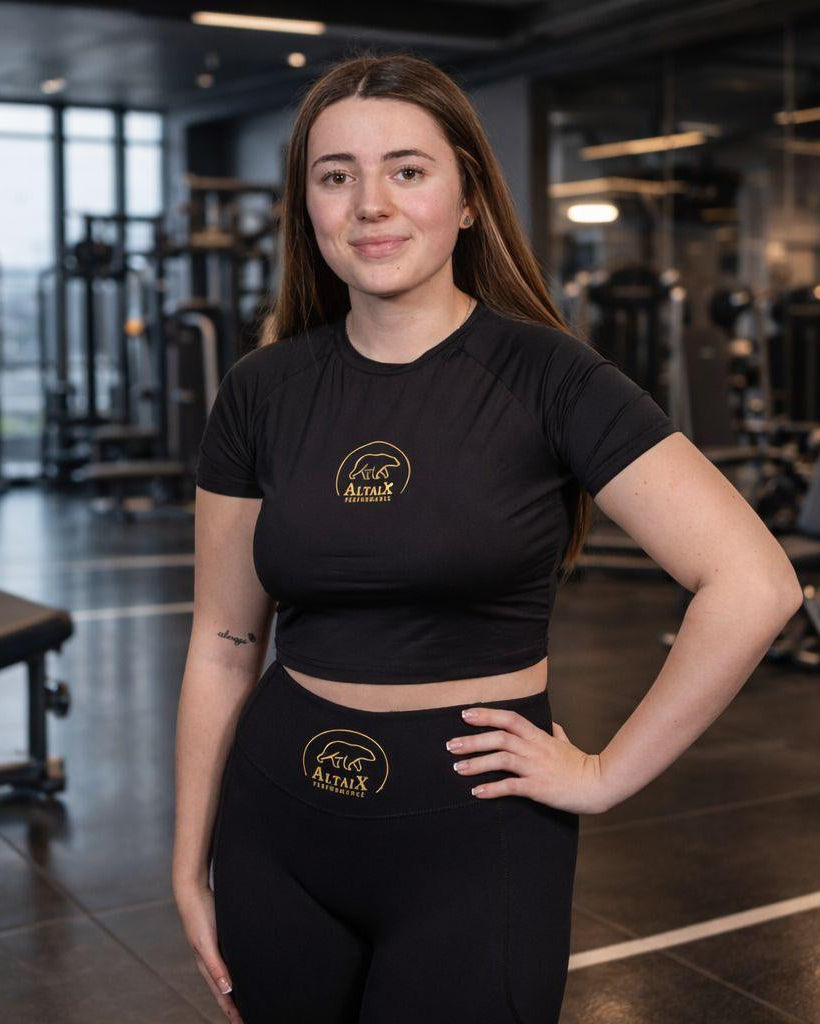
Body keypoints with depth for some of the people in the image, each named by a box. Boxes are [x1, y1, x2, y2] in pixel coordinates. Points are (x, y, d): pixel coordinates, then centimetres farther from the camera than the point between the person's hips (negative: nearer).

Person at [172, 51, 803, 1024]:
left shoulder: (547, 376, -11)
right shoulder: (262, 391, 1)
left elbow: (754, 585, -16)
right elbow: (223, 646, 5)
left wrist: (605, 775, -12)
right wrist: (191, 866, 7)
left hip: (472, 832, -3)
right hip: (277, 824, 4)